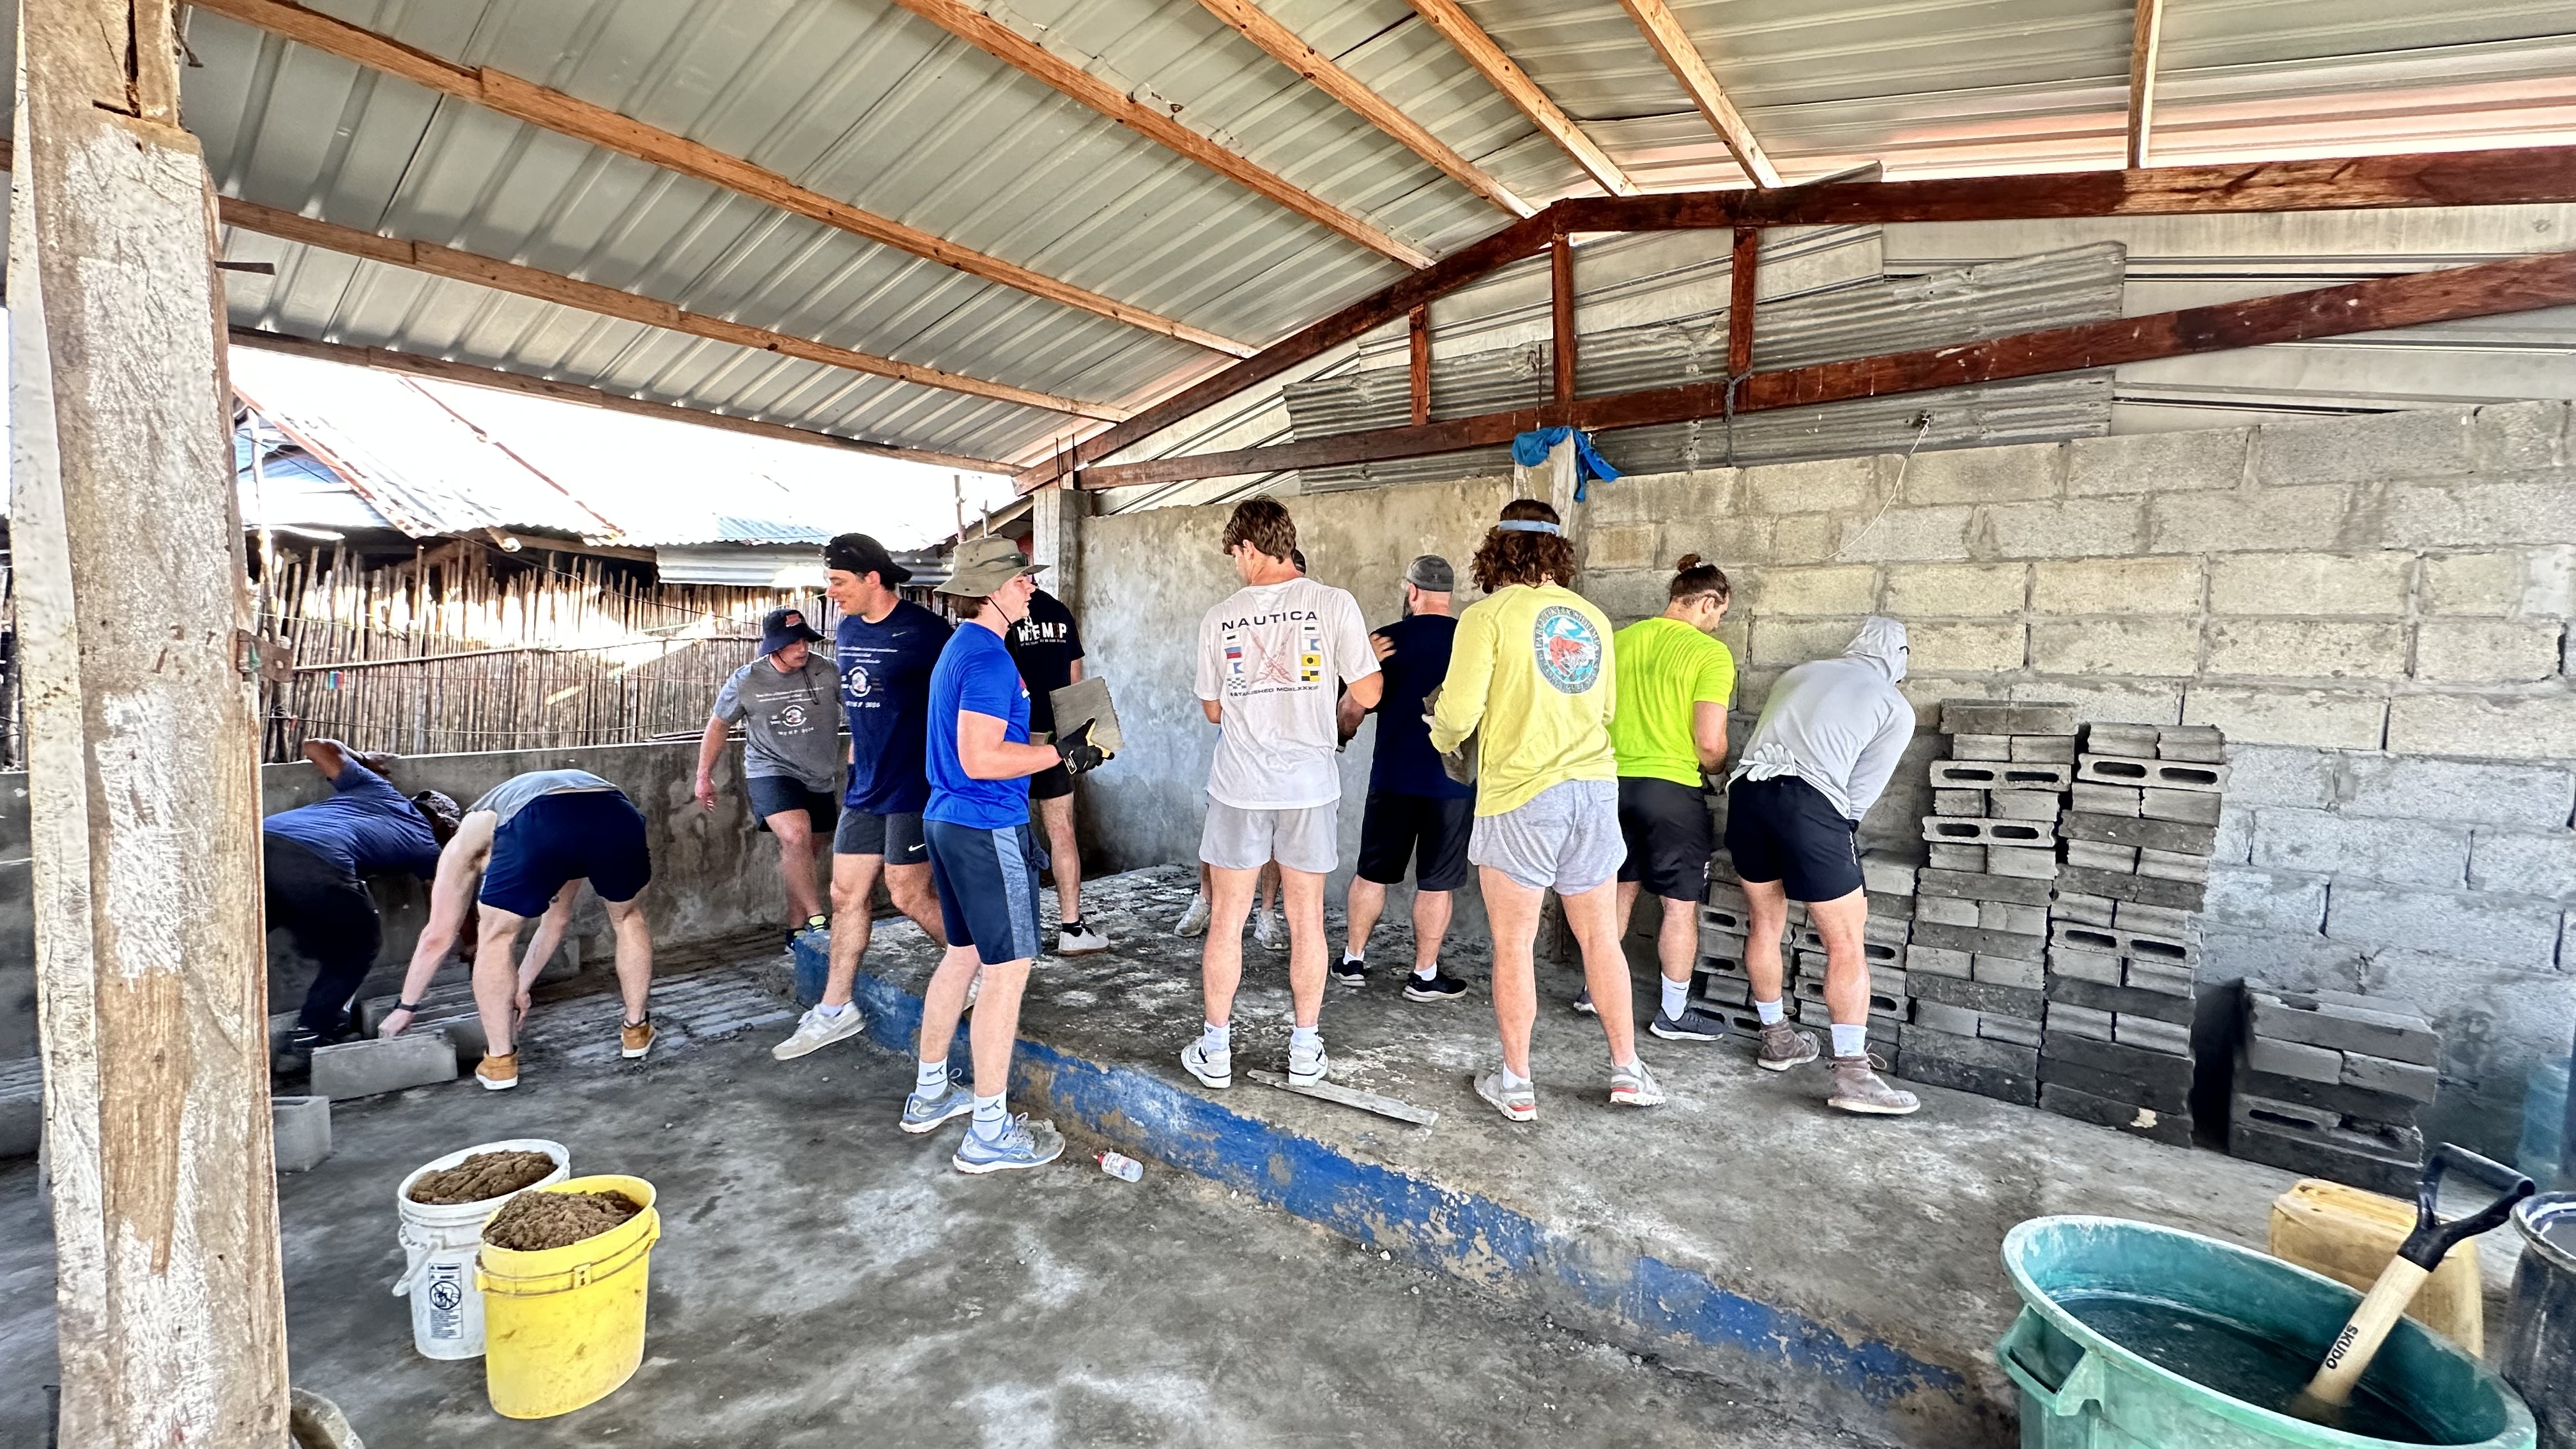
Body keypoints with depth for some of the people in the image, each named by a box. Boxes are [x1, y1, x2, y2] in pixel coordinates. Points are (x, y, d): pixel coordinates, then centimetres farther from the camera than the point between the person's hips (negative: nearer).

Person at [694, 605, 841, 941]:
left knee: (801, 855, 14)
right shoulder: (746, 681, -6)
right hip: (771, 772, -2)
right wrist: (704, 776, 12)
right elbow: (718, 725, 9)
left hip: (820, 778, 2)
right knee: (795, 837, -27)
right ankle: (816, 917, -20)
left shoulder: (827, 672, -10)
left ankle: (798, 928, 27)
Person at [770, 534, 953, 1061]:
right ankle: (835, 1010, 22)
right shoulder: (846, 631, 10)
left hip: (914, 785, -8)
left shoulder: (924, 631, -14)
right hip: (865, 786, 8)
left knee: (909, 894, -3)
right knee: (847, 894, 11)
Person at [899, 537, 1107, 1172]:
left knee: (963, 954, 20)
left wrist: (1055, 746, 17)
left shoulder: (959, 648, 15)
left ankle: (929, 1094, 33)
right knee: (1007, 968, -4)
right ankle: (989, 1133, 4)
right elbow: (980, 759, -24)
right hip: (988, 830, -11)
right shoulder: (989, 658, -18)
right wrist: (1062, 754, -18)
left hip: (947, 820, 11)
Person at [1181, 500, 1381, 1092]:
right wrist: (1369, 654, 15)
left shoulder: (1220, 618, 0)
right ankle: (1306, 1051, 21)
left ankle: (1215, 1051, 20)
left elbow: (1213, 710, 9)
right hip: (1309, 784, 0)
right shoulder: (1334, 604, -7)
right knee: (1306, 920, 11)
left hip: (1239, 784, 0)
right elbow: (1368, 694, -5)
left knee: (1226, 920, 11)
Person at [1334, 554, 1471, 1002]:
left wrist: (1342, 733, 19)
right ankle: (1425, 976, 15)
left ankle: (1353, 961, 23)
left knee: (1372, 872, 14)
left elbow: (1351, 711, -1)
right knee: (1435, 882, 8)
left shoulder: (1385, 641, -4)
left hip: (1393, 776, 0)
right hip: (1454, 780, 0)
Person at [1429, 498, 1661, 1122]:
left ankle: (1516, 1084, 17)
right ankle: (1627, 1071, 26)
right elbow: (1606, 709, 14)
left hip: (1520, 793, -5)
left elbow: (1459, 712, -12)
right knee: (1601, 937, 16)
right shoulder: (1593, 618, 9)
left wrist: (1444, 737, 10)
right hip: (1594, 788, 5)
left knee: (1514, 945, 7)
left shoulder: (1488, 615, -7)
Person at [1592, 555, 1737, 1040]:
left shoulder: (1620, 641, 4)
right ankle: (1673, 1014, 19)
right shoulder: (1710, 653, -12)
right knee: (1681, 904, 9)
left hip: (1615, 782, 6)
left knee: (1622, 890, 21)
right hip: (1671, 788, -6)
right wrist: (1717, 770, 5)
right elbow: (1710, 743, -16)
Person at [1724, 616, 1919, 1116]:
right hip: (1807, 802, -5)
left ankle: (1777, 1039, 34)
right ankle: (1853, 1074, 4)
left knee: (1764, 923, 20)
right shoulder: (1896, 708, 13)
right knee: (1845, 943, 5)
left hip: (1746, 789, 5)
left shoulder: (1800, 673, 25)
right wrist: (1836, 834, 23)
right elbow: (1861, 791, 7)